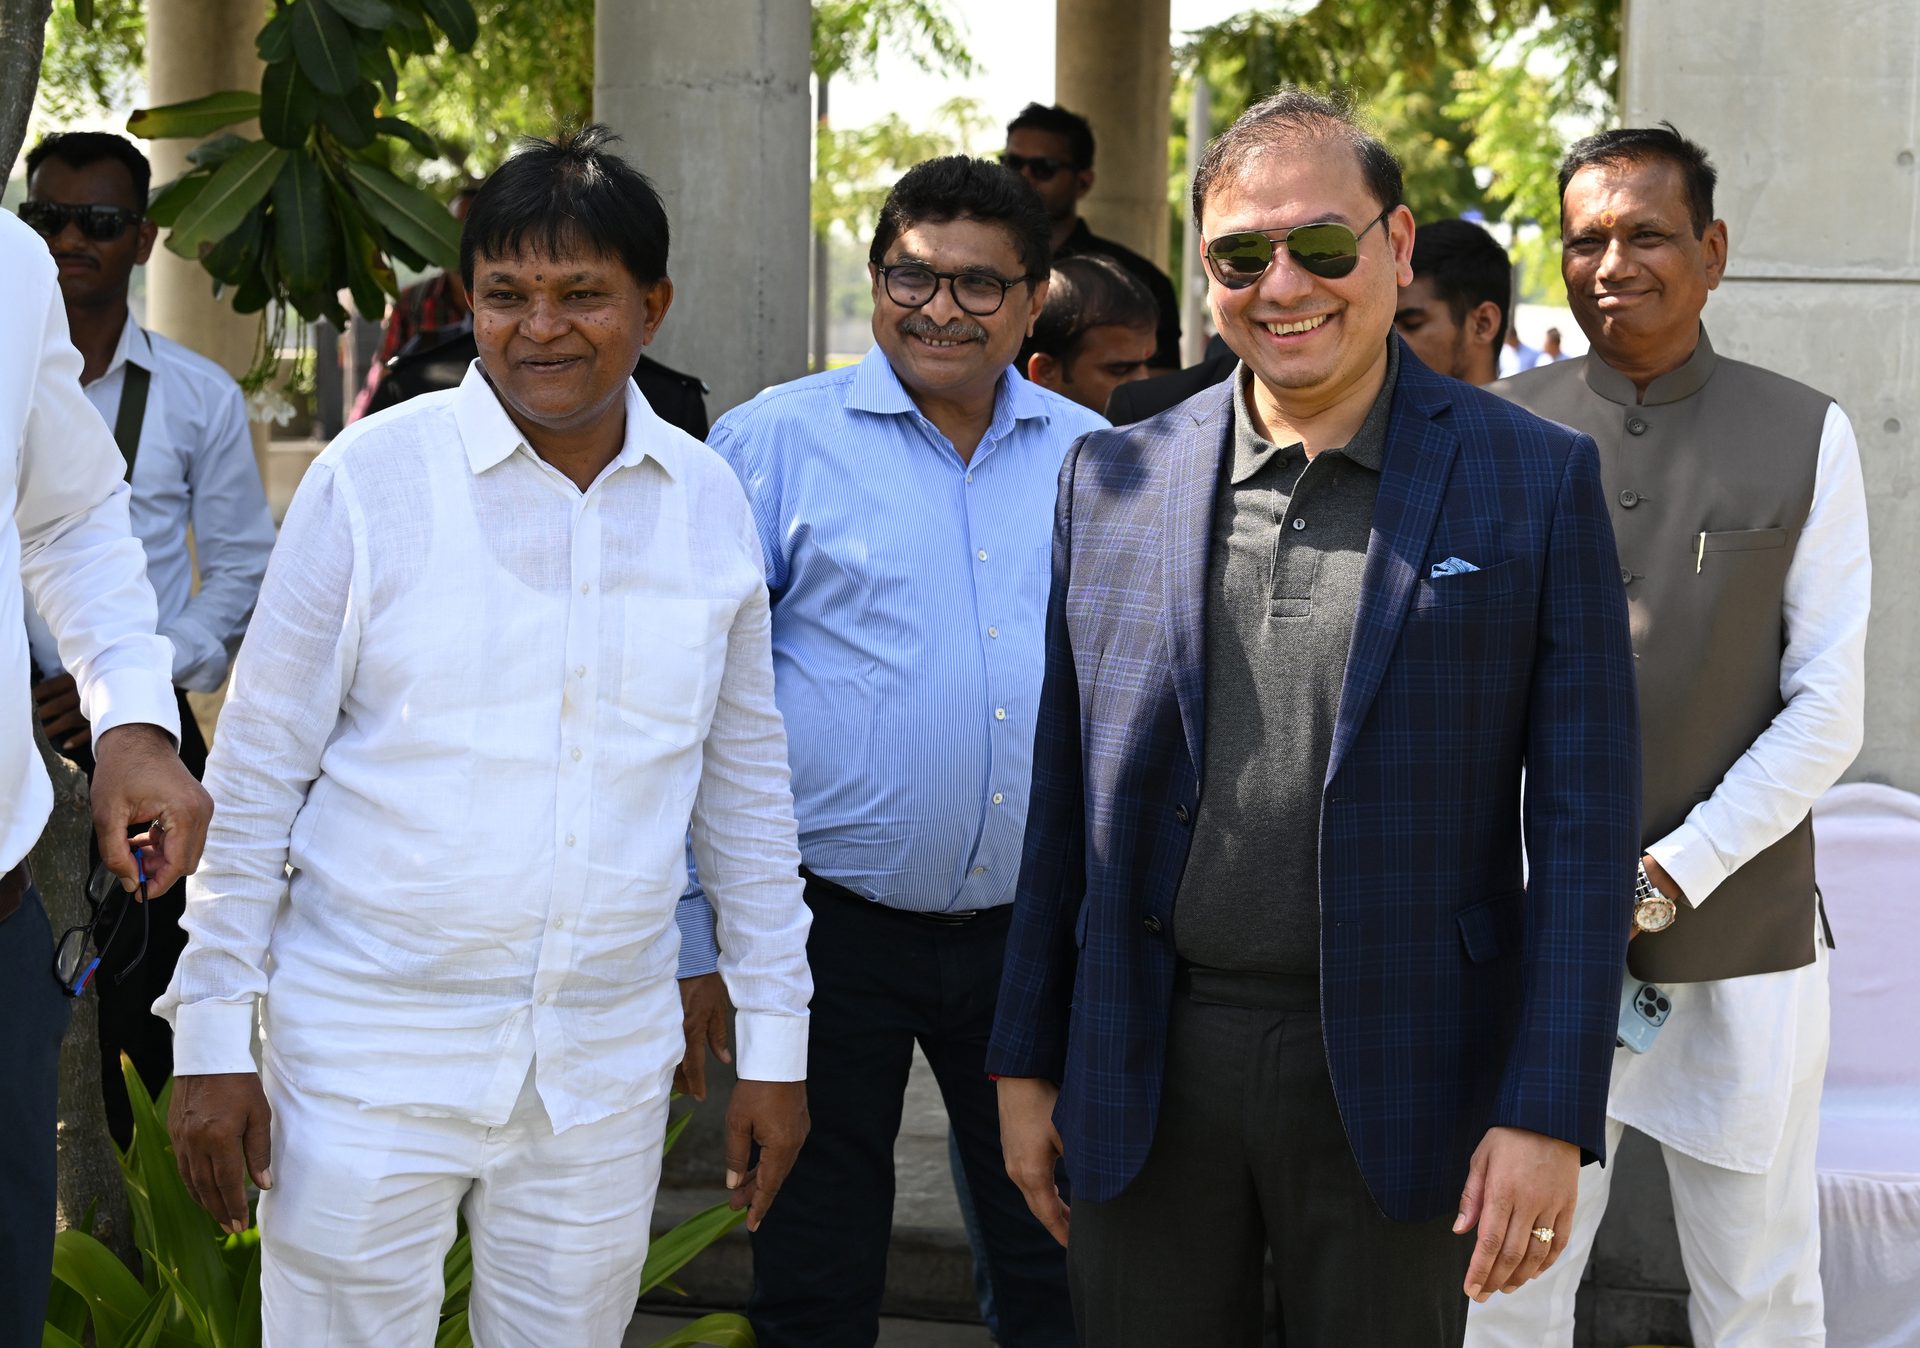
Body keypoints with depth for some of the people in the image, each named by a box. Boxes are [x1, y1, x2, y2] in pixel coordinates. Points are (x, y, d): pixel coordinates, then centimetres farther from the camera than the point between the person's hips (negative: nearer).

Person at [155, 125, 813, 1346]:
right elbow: (254, 773, -2)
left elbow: (746, 785, 12)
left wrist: (776, 1041, 11)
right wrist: (215, 1039, -5)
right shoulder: (374, 476, -6)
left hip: (605, 1062, 3)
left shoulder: (709, 501, 4)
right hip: (369, 1050, -3)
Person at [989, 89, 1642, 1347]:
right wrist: (1028, 1058, 9)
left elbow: (1582, 818, -5)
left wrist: (1549, 1114, -11)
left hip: (1395, 1076, -2)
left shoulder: (1536, 480, -3)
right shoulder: (1114, 481, 6)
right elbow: (1065, 798, 11)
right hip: (1147, 1070, 2)